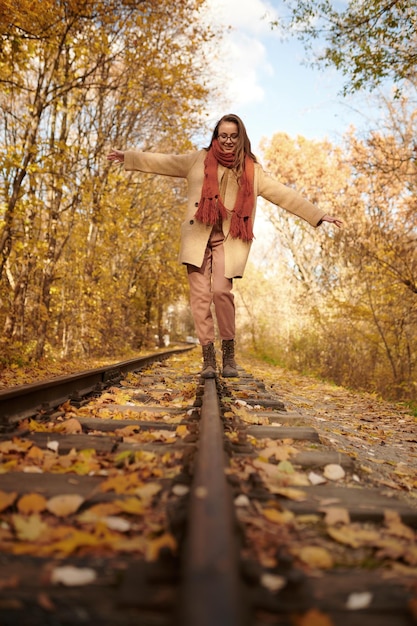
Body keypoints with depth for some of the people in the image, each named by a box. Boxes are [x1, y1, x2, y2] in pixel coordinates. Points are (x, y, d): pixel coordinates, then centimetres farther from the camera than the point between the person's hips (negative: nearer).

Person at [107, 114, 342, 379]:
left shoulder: (252, 170, 12)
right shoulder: (199, 160, 14)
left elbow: (284, 194, 9)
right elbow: (163, 162, 20)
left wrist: (319, 215, 5)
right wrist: (129, 157, 21)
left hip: (230, 239, -1)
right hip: (198, 236, 2)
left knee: (221, 291, -18)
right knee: (200, 295, -5)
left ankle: (229, 354, -3)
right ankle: (208, 356, 4)